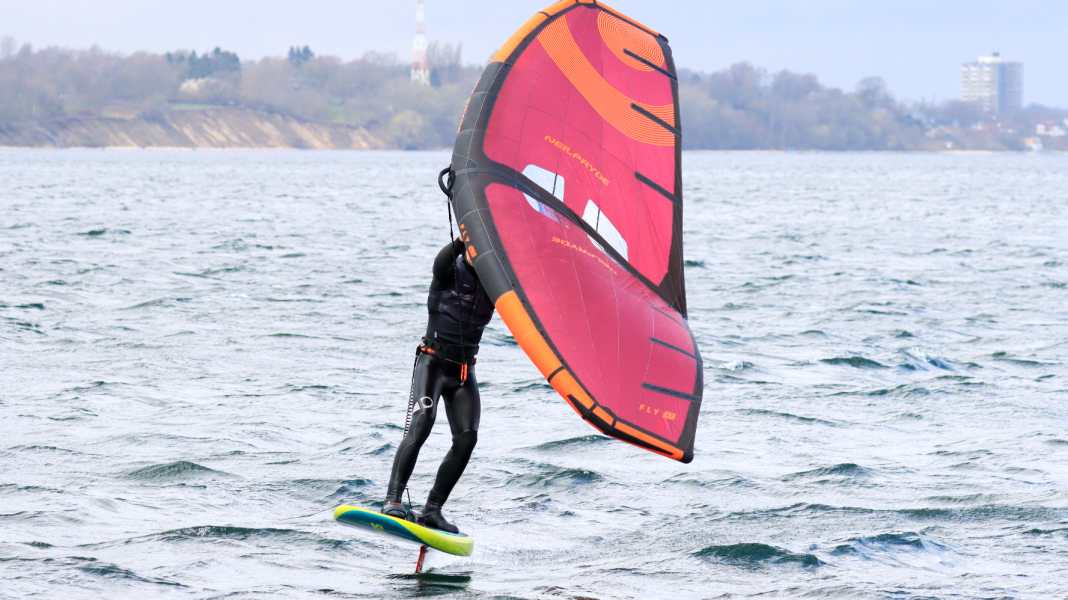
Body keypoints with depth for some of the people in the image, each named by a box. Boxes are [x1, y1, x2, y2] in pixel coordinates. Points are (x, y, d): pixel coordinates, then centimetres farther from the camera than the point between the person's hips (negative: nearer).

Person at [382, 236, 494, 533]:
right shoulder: (450, 273, -4)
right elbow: (442, 261, -27)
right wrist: (463, 239, -44)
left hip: (464, 370, 4)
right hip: (433, 362, -4)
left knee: (467, 437, -12)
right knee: (420, 425, -24)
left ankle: (432, 509, -6)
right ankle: (393, 500, -27)